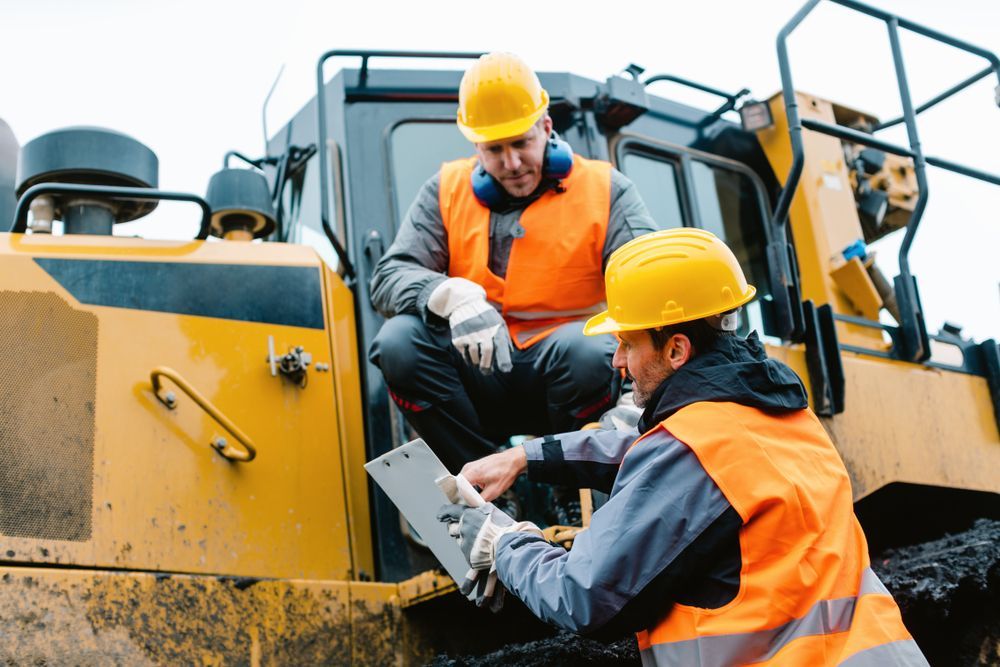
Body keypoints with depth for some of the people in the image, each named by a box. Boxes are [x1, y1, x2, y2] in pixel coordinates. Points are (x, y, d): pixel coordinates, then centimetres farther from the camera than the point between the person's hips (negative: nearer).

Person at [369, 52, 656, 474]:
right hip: (476, 380, 2)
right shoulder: (446, 191, 8)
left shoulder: (605, 188, 2)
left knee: (587, 347, -35)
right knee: (399, 341, -25)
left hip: (567, 376, -2)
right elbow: (388, 280, -3)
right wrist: (453, 296, -27)